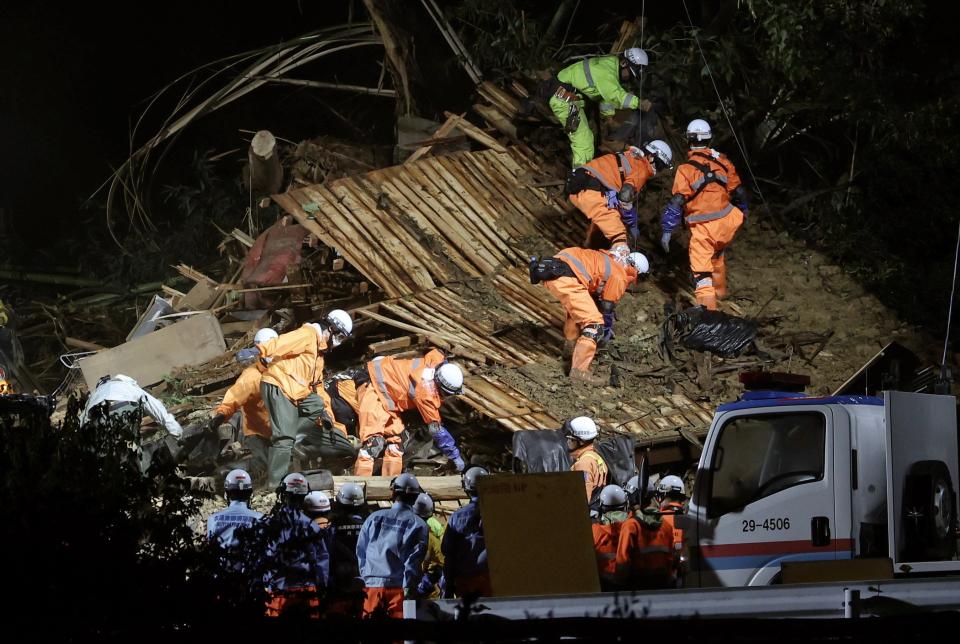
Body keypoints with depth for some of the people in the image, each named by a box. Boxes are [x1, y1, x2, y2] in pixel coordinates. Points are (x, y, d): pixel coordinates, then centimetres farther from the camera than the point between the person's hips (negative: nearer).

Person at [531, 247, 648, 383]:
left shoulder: (609, 261, 31)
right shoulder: (619, 277, 5)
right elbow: (607, 307, 12)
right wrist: (606, 331, 27)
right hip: (566, 278, -10)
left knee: (576, 311, 34)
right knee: (594, 323, -7)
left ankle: (570, 355, 44)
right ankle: (579, 370, -13)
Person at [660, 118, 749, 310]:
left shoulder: (686, 169, -12)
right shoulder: (722, 161, 1)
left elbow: (677, 202, -16)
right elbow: (738, 191, 11)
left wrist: (667, 230, -10)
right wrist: (742, 213, 29)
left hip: (703, 229, -5)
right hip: (726, 223, 5)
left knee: (701, 269, -3)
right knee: (717, 254, 32)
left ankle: (708, 306, -14)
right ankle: (720, 290, 49)